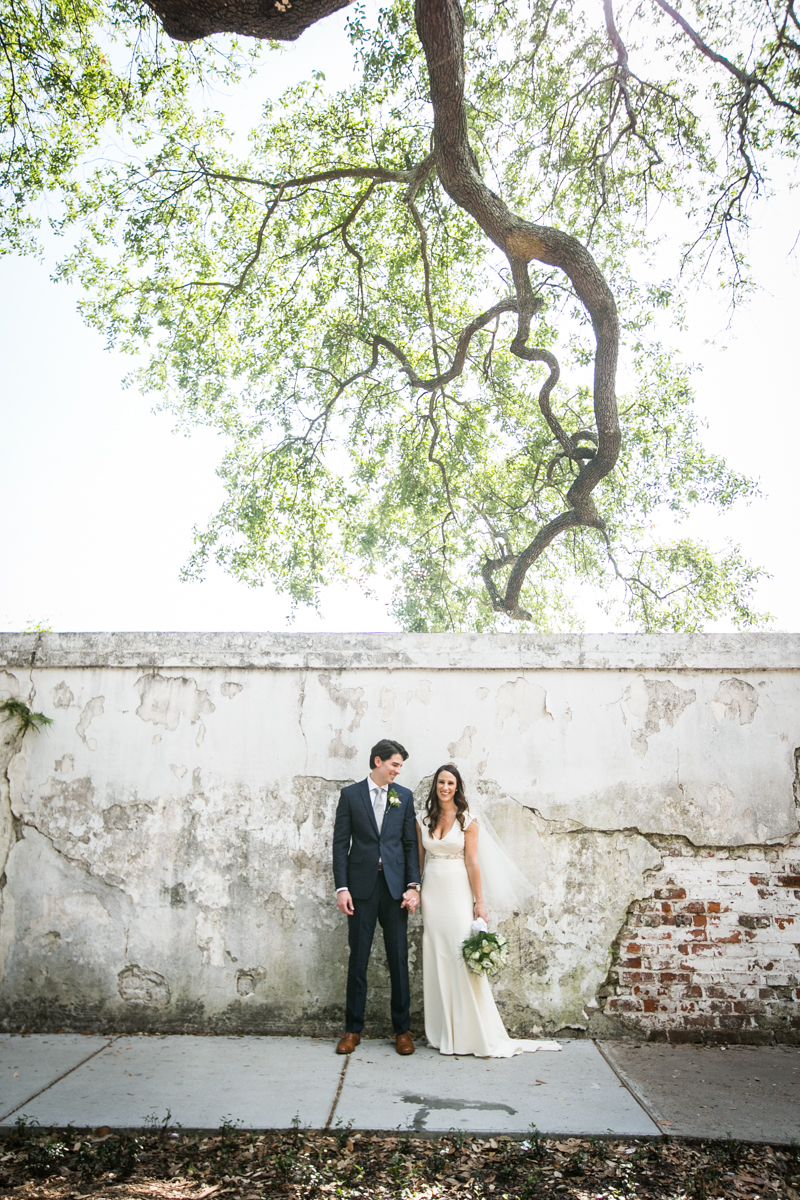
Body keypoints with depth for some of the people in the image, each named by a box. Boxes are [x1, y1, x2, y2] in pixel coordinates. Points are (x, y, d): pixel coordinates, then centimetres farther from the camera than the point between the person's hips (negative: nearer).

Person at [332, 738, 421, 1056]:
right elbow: (340, 843, 0)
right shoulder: (350, 795, 1)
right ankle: (353, 1029, 20)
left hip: (395, 886, 1)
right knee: (358, 960, 7)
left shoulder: (404, 796, 6)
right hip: (361, 886, -1)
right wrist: (341, 888, -7)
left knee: (399, 959, 7)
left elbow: (410, 844, 5)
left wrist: (413, 885, -3)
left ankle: (402, 1029, 20)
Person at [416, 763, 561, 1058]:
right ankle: (442, 1033, 18)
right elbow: (418, 859, 10)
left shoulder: (467, 820, -3)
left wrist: (479, 902, -7)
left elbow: (472, 862, -5)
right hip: (431, 894, 3)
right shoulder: (423, 820, 6)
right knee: (435, 959, 6)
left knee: (464, 957, -6)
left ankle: (474, 1034, 5)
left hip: (457, 893, -3)